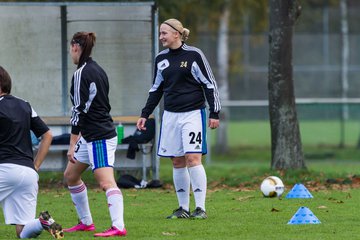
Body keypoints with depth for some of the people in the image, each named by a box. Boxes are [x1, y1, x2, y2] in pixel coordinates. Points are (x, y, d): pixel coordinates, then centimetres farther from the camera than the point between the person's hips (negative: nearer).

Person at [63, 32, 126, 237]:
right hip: (91, 136, 10)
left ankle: (118, 227, -30)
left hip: (99, 138, -10)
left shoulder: (81, 74, -14)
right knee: (70, 175, 20)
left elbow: (79, 110, -18)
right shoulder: (98, 70, 13)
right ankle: (86, 222, 25)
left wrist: (72, 145, -17)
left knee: (106, 181, -19)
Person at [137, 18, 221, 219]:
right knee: (177, 162, 5)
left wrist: (214, 114, -6)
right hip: (170, 116, 6)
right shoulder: (161, 58, 10)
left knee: (193, 159, -12)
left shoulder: (193, 55, -6)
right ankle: (184, 208, 11)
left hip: (193, 113, -6)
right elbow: (156, 89, 21)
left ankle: (201, 208, -9)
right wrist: (145, 114, 15)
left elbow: (210, 84, -3)